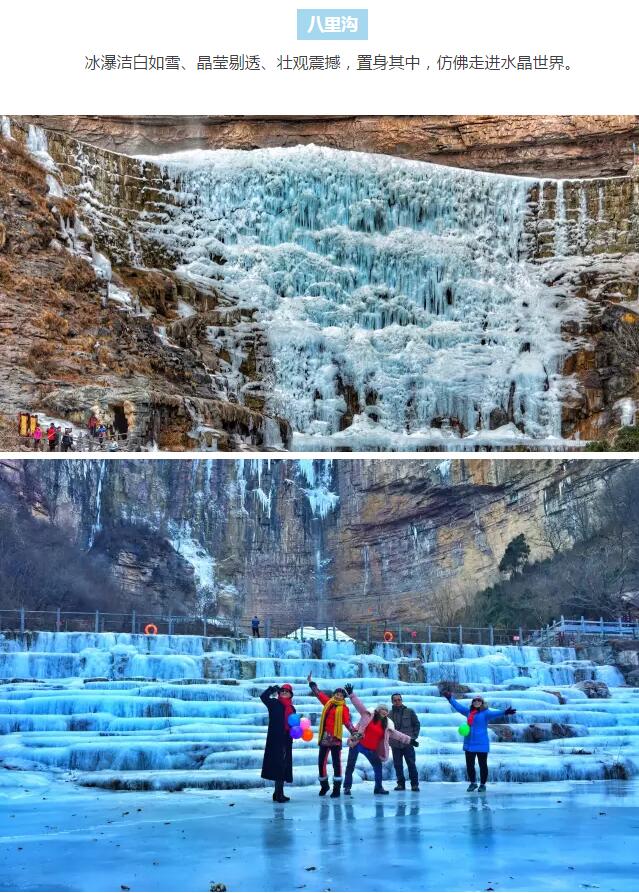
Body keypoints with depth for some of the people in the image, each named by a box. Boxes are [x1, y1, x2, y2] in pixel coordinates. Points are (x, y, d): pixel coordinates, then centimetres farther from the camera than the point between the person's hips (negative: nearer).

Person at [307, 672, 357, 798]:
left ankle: (337, 788, 2)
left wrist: (354, 732, -28)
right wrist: (311, 682, 32)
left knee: (336, 763, -3)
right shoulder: (328, 702, 11)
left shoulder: (344, 708, -1)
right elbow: (318, 693, 24)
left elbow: (347, 722, -12)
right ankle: (324, 785, 24)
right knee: (321, 762, 7)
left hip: (336, 738, -4)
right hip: (324, 737, 4)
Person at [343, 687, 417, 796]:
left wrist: (409, 740, 8)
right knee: (350, 766, -1)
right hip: (357, 744, -5)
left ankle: (378, 788, 23)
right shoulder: (368, 714, -5)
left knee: (378, 766, 8)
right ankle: (347, 787, 9)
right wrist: (351, 694, -22)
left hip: (371, 750, 5)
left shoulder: (387, 724, 7)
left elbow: (396, 734, 11)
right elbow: (359, 705, -10)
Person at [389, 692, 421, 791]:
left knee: (411, 764, -2)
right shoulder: (389, 714, 5)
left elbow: (417, 724, 8)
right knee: (397, 765, 5)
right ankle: (400, 783, 14)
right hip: (395, 744, 2)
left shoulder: (409, 712, 3)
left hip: (408, 743, -2)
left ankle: (414, 784, 6)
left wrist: (414, 736, 0)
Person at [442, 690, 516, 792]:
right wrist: (450, 698, 30)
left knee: (483, 765, 2)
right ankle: (473, 783, 26)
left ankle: (483, 784, 15)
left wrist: (504, 713, -45)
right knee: (469, 765, 10)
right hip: (469, 744, 5)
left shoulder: (485, 713, -8)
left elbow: (494, 714, -27)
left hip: (481, 744, -5)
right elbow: (458, 706, 23)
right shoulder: (469, 712, 9)